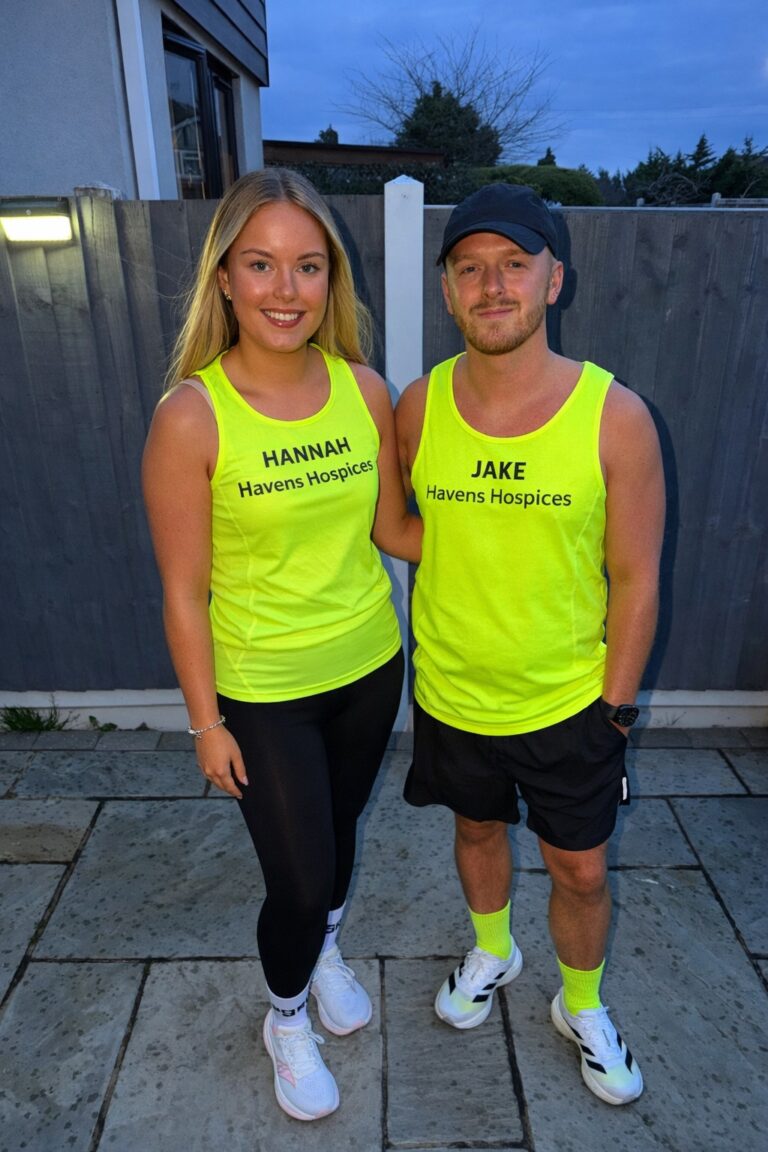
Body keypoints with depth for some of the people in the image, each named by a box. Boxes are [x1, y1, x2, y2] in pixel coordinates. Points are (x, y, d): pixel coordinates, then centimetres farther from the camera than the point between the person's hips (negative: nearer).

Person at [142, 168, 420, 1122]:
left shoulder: (365, 390, -8)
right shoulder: (190, 416, -19)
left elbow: (391, 528, 3)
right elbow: (183, 591, -13)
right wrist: (207, 723, -7)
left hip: (368, 664, 4)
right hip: (262, 691, -4)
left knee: (339, 828, 26)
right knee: (300, 878, 9)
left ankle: (323, 951, 59)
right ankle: (286, 1020, 45)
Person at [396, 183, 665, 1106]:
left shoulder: (614, 417, -16)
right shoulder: (418, 407, -9)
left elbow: (635, 578, -10)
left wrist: (615, 709, -6)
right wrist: (430, 659, 6)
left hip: (569, 707, -2)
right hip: (450, 698, 2)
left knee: (580, 872, 17)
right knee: (477, 830, 26)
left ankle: (581, 1008, 49)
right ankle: (492, 951, 58)